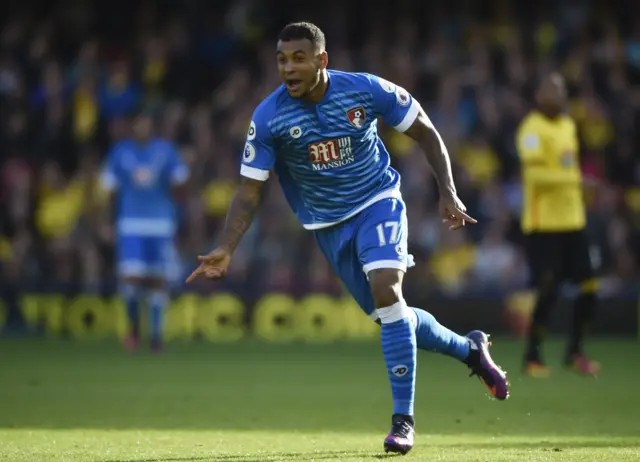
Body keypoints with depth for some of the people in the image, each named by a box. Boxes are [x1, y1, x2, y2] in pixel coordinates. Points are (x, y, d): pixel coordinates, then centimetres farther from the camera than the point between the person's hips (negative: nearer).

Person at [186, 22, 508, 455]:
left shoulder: (366, 90, -18)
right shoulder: (268, 117, -16)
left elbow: (425, 132, -4)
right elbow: (250, 191, -11)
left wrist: (449, 193, -11)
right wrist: (226, 250, -23)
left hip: (378, 203, -2)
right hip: (328, 223, 3)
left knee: (387, 290, -25)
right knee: (390, 314, 6)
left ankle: (403, 420, -19)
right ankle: (470, 348, 35)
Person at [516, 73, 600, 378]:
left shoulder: (568, 126, 16)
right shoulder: (532, 128, -11)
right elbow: (533, 172, -23)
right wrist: (572, 178, -30)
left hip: (573, 222, 8)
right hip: (543, 223, -8)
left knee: (588, 288, 5)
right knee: (548, 292, -9)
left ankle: (575, 352, 20)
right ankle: (532, 358, 5)